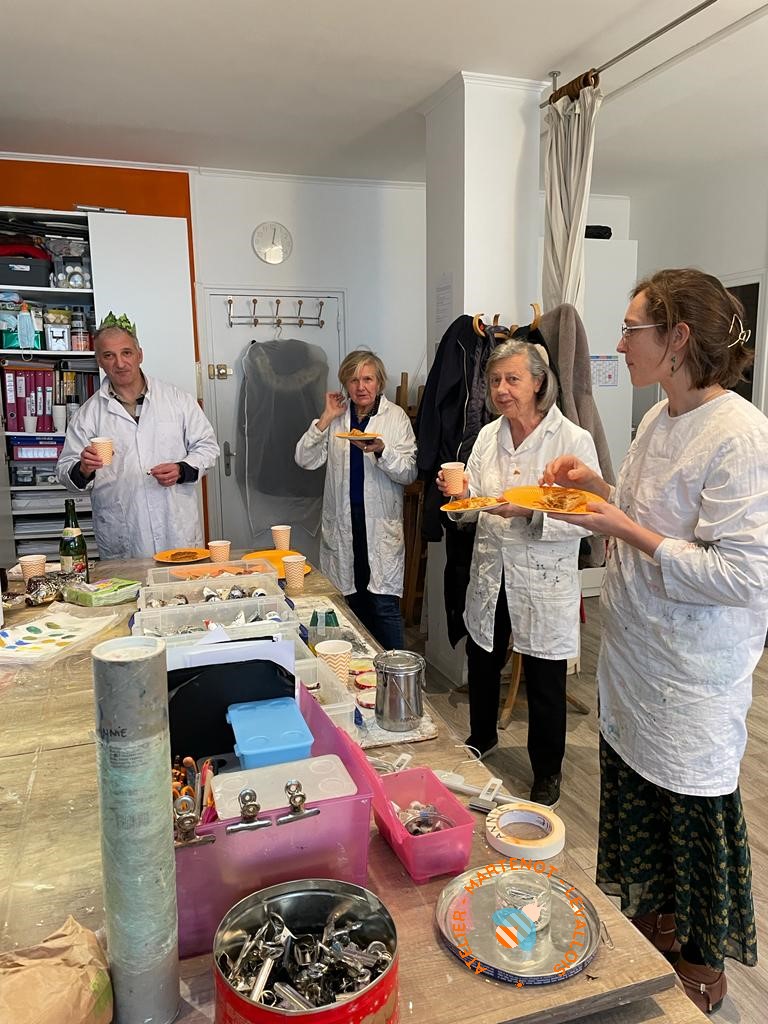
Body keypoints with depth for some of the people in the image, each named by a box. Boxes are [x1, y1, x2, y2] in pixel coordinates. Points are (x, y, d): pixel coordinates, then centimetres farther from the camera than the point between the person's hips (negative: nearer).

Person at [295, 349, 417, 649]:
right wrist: (325, 418, -5)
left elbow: (408, 473, -3)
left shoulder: (396, 417, 3)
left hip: (381, 525, -3)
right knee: (352, 604, 8)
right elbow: (305, 460, 2)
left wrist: (382, 450, -21)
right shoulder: (336, 418, 11)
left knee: (384, 605, -5)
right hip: (342, 523, 3)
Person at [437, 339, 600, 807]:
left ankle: (547, 772, 34)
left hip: (545, 583, -5)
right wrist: (460, 493, -12)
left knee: (545, 687, 10)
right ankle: (482, 738, 50)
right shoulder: (489, 435, 4)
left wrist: (531, 512, -29)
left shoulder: (573, 440, -14)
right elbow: (473, 511, 9)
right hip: (490, 576, 5)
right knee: (482, 667, 22)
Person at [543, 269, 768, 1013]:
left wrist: (628, 532, -24)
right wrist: (598, 489, 0)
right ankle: (654, 919, 48)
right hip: (633, 658, 8)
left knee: (695, 817, 12)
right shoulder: (657, 420, 4)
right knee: (635, 799, 23)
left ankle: (703, 965, 38)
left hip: (690, 678, -8)